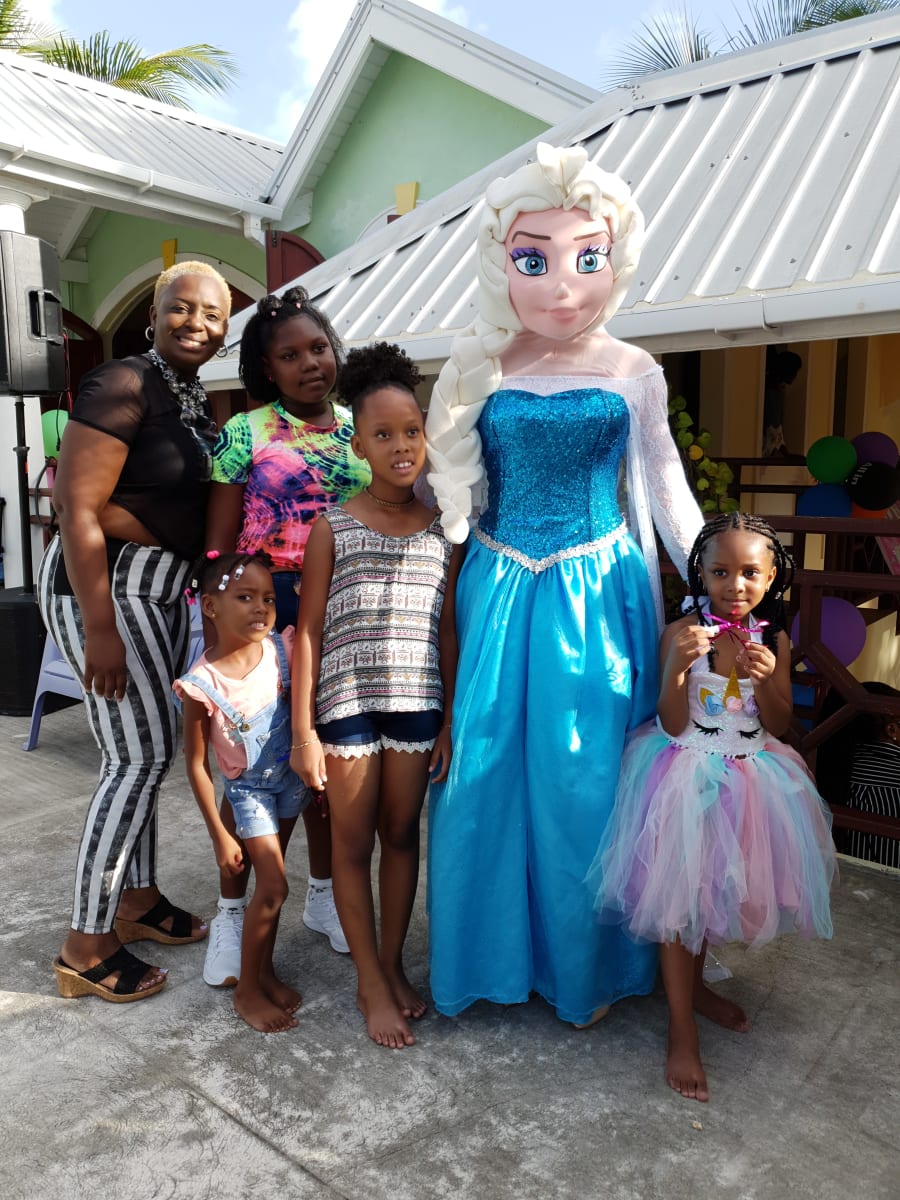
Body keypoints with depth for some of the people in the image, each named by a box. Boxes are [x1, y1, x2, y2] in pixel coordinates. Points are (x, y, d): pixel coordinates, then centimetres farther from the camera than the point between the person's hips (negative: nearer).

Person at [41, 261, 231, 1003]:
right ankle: (85, 948, 8)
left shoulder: (194, 398, 12)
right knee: (141, 755, -7)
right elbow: (77, 508, -20)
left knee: (142, 752, 14)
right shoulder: (124, 386, -15)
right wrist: (100, 630, -22)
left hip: (159, 588, 9)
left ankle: (137, 899, 30)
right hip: (104, 586, -8)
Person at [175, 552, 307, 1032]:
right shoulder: (203, 683, -25)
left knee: (271, 880, 16)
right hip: (248, 788, -4)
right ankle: (247, 990, 16)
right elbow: (197, 764, -16)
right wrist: (219, 834, -12)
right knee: (273, 888, -5)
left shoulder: (280, 649, -15)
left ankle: (264, 969, 35)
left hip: (291, 776, 4)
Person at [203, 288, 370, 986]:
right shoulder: (245, 433, -2)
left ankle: (324, 894, 32)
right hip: (265, 614, -3)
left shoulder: (358, 431, 8)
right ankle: (231, 911, 21)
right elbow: (218, 547, -3)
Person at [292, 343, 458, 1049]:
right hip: (347, 704, -2)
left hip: (417, 705, 2)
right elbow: (308, 632, -4)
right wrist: (303, 731, -7)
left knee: (402, 835, 14)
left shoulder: (439, 531, 3)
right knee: (353, 844, 8)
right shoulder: (333, 529, -4)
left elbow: (447, 631, 6)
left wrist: (450, 720, 4)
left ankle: (393, 963, 33)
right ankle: (372, 985, 24)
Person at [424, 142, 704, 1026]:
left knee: (586, 777, 6)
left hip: (599, 595, -1)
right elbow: (449, 488, 9)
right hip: (498, 590, 1)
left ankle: (590, 963, 30)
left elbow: (667, 490, 5)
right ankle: (492, 949, 31)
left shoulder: (632, 374, -2)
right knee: (487, 767, 7)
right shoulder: (479, 373, -1)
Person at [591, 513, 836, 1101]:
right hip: (688, 773, -4)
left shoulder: (774, 639, -3)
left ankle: (692, 985, 43)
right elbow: (673, 725, -16)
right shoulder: (682, 633, -15)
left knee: (713, 888, 18)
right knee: (678, 892, -1)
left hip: (748, 775, 4)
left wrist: (767, 678, -21)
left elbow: (779, 725, -1)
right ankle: (683, 1033, 13)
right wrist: (678, 667, -33)